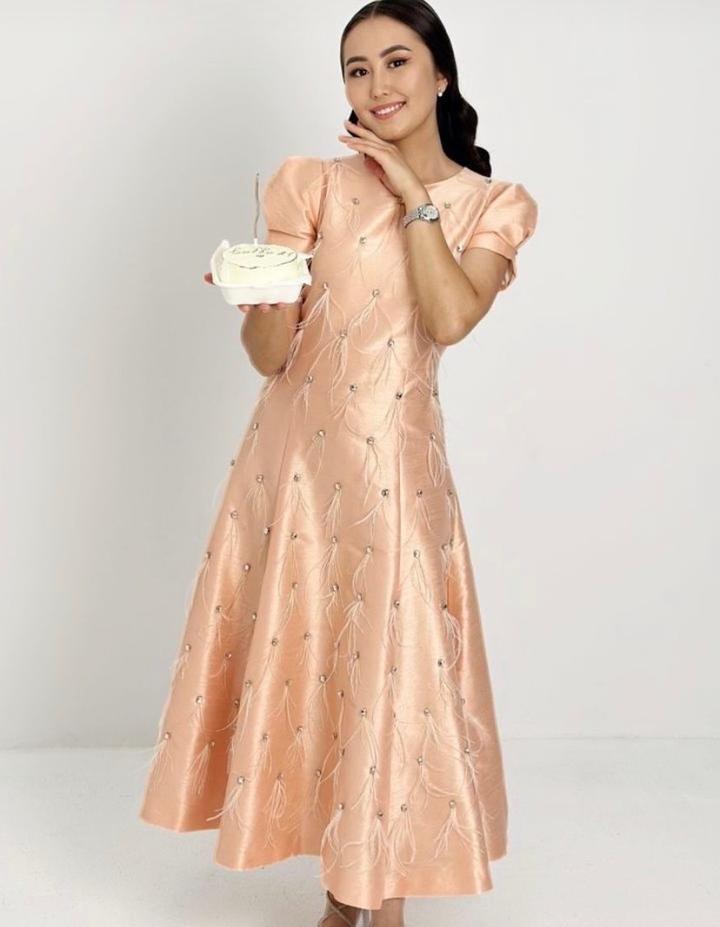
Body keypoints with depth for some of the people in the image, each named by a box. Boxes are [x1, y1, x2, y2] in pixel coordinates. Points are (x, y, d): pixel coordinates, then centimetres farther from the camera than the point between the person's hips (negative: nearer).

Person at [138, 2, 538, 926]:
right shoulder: (312, 184, 2)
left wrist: (412, 192, -8)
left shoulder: (493, 205, 4)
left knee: (390, 670, 2)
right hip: (294, 454, 2)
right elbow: (267, 353, -2)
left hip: (395, 467, -1)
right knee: (301, 663, 8)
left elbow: (451, 318, -15)